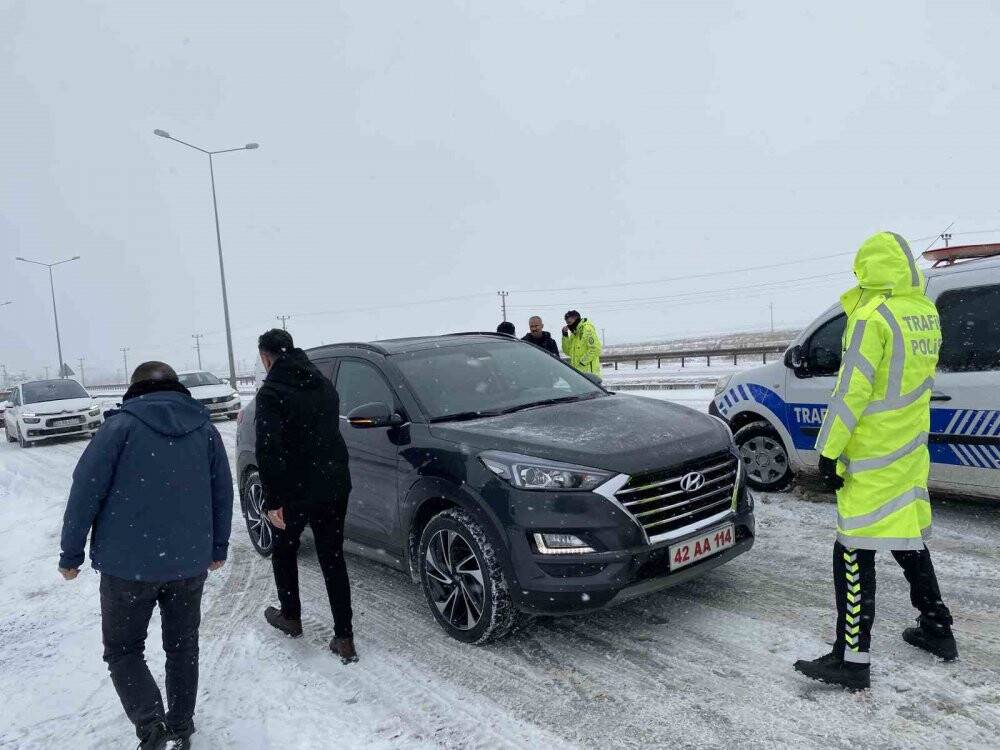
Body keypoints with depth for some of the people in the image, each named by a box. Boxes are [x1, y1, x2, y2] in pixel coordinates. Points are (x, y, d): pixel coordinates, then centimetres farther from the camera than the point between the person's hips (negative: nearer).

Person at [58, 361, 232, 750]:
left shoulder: (121, 425, -6)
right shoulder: (205, 427, 5)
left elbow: (86, 491, -9)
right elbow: (223, 492, 8)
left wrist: (71, 554, 1)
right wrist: (218, 548, 18)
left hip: (129, 564, -3)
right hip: (190, 562, 3)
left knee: (122, 649, 13)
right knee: (183, 647, 19)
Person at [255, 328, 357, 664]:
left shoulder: (271, 392, -13)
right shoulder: (323, 384, 10)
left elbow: (268, 450, -21)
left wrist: (272, 499, -18)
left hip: (296, 491, -5)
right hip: (335, 485, 5)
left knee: (284, 551, 21)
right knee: (333, 558, 10)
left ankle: (290, 617, 37)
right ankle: (345, 639, 9)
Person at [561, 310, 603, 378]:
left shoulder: (587, 328, -9)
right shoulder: (574, 333, 18)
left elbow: (595, 349, -17)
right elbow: (569, 352, 16)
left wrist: (582, 363, -17)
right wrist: (565, 335, 6)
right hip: (577, 372, 9)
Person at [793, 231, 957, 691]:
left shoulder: (873, 316, -17)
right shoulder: (926, 313, 8)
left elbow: (851, 391, -21)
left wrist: (829, 450, -16)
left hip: (872, 460, -8)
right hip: (911, 451, 8)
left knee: (854, 554, -3)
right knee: (909, 540, 22)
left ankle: (852, 661, 2)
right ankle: (937, 630, 37)